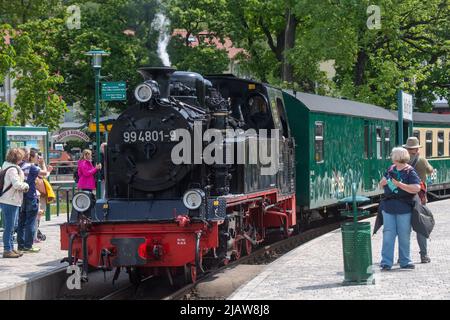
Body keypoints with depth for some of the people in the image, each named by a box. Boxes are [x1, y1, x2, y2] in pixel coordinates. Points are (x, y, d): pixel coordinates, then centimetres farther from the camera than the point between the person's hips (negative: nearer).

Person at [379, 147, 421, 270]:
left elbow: (416, 188, -18)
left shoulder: (410, 172, -7)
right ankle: (386, 262, 0)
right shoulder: (391, 169, 12)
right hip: (388, 207, 4)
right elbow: (381, 185, 22)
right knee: (388, 235, -1)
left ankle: (405, 261, 15)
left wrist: (399, 184, -19)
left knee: (404, 236, 3)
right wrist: (384, 181, -2)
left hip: (404, 209, -4)